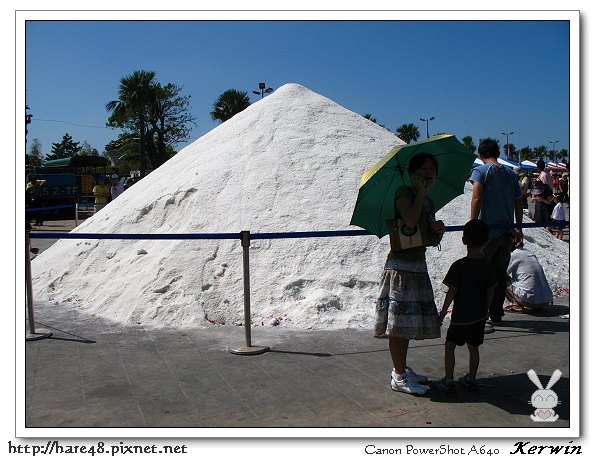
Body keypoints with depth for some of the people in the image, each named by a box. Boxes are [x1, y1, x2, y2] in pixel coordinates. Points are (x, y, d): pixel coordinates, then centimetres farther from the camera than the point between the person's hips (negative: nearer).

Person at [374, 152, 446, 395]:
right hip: (400, 265, -9)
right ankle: (399, 376, 3)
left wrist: (439, 230, 0)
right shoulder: (404, 193, -9)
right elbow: (410, 220, -28)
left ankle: (402, 369, 26)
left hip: (418, 266, 9)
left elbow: (432, 240, 22)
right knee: (399, 321, -4)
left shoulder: (429, 202, 16)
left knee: (408, 321, 15)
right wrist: (420, 191, -17)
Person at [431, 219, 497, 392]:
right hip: (480, 315, 5)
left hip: (461, 316, -5)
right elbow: (490, 292, 5)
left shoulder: (459, 266, -17)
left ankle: (448, 381, 6)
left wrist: (443, 313, -3)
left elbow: (452, 292, -14)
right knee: (473, 347, 16)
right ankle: (471, 379, 24)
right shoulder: (487, 265, -2)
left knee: (449, 345, 6)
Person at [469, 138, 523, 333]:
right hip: (507, 231, 5)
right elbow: (519, 202, 13)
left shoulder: (481, 171, -6)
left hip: (487, 230, -5)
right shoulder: (510, 173, 10)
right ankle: (496, 315, 22)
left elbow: (477, 198, -17)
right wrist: (518, 228, 22)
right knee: (500, 274, 14)